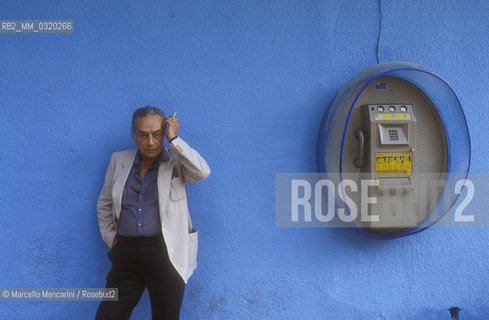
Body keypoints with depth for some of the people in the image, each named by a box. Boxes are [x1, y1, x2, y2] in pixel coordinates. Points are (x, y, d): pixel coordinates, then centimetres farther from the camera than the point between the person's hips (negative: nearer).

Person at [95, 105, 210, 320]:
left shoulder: (176, 162, 1)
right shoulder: (119, 160, 10)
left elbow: (202, 172, -21)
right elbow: (104, 204, 19)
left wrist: (174, 139, -14)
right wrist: (111, 239, 9)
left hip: (166, 254, -3)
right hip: (126, 252, 3)